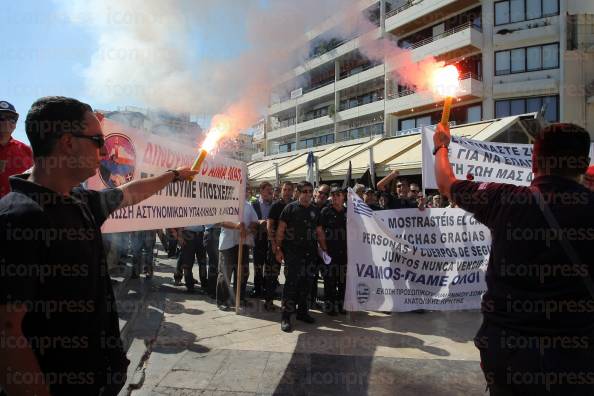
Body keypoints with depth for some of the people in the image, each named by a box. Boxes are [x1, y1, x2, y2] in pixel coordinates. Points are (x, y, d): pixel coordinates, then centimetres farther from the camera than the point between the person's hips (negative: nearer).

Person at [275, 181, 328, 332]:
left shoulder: (315, 210, 13)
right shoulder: (290, 208, -1)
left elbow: (319, 232, 18)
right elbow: (280, 229, -3)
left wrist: (324, 249, 13)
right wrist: (278, 249, -9)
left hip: (310, 252, 5)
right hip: (292, 251, -5)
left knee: (306, 282, 10)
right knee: (292, 282, -9)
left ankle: (302, 311, 25)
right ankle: (285, 316, -2)